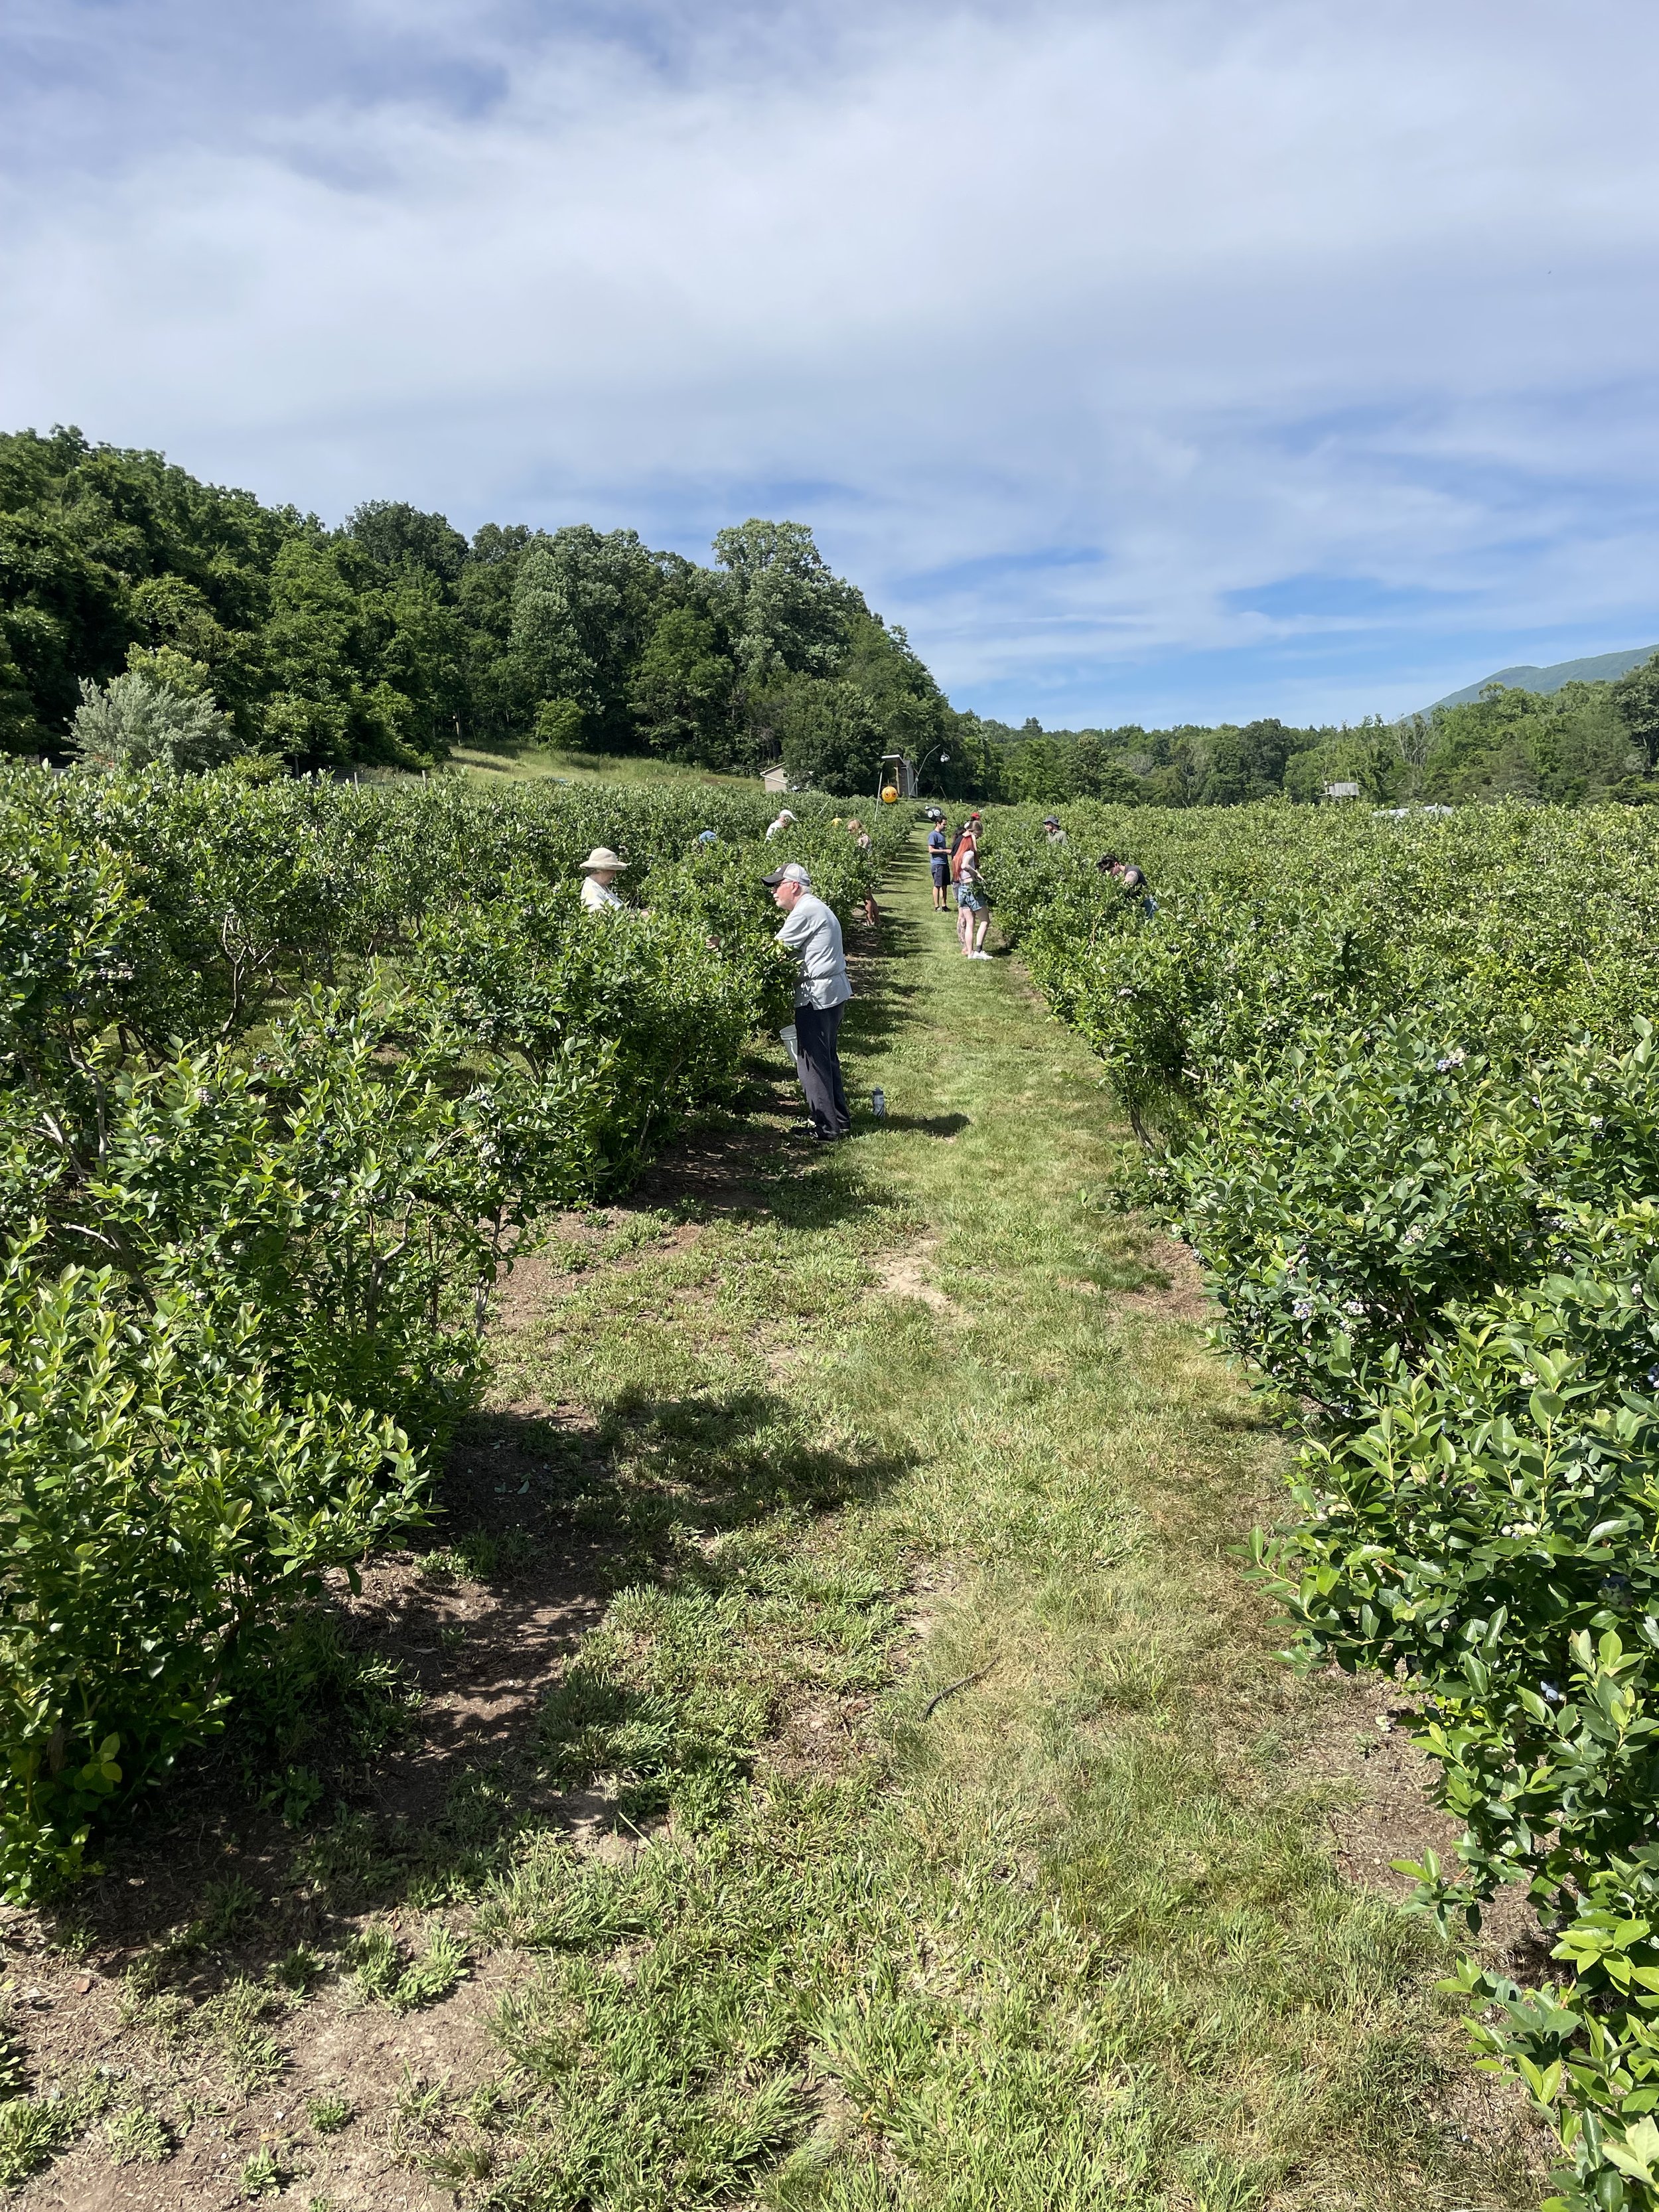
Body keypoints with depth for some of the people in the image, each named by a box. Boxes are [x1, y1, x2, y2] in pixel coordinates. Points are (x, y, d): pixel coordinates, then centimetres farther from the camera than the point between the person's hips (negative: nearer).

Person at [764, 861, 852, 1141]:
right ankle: (840, 1120, 25)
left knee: (812, 1062, -3)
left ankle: (826, 1128, 2)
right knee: (827, 1058, 18)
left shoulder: (805, 912, -14)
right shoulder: (817, 908, 18)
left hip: (817, 996, -10)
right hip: (834, 991, 10)